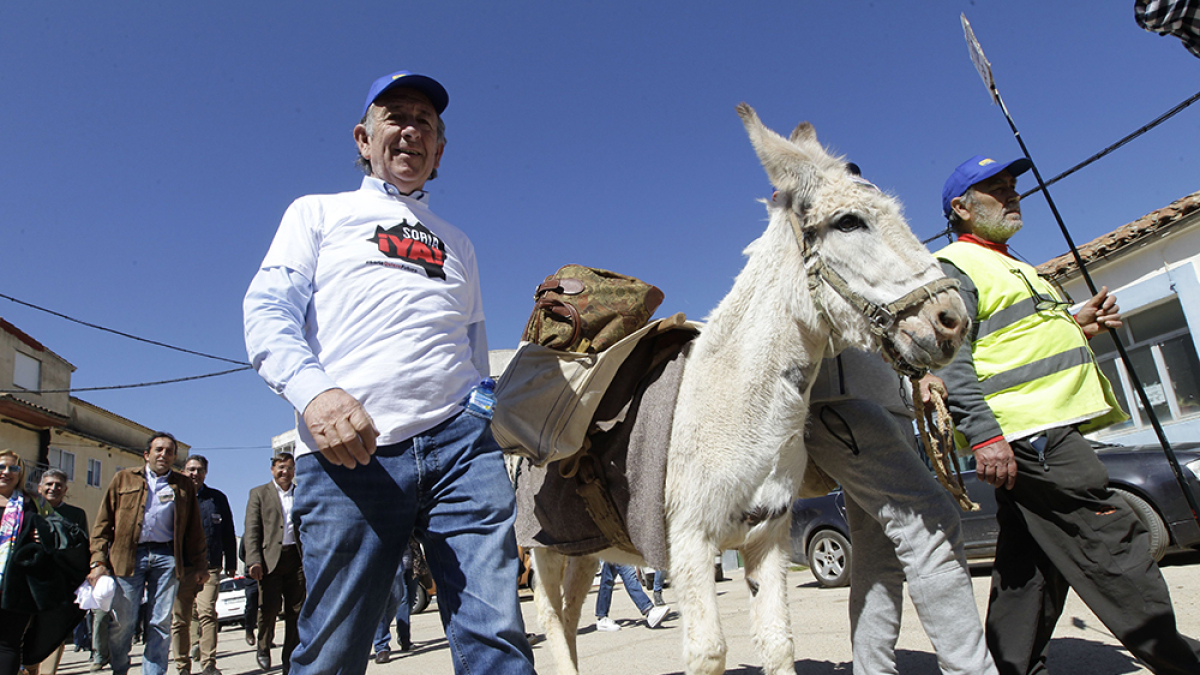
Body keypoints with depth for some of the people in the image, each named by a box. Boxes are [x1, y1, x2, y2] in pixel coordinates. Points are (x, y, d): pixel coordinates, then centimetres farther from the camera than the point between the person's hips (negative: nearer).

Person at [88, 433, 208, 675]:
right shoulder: (124, 479, 13)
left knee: (161, 623, 0)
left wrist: (200, 565, 9)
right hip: (128, 556, -1)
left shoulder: (184, 485, 14)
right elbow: (103, 523, 8)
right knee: (123, 621, 0)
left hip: (167, 557, 1)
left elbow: (194, 529, 13)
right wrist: (98, 561, -2)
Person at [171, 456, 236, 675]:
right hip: (180, 568, 1)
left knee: (207, 612, -14)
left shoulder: (218, 498, 13)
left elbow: (228, 533, 15)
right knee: (180, 619, 5)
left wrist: (231, 563, 12)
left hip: (209, 567, -1)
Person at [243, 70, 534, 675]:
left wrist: (484, 412, 8)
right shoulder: (318, 213, 20)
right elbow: (267, 310, 4)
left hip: (460, 442, 3)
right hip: (348, 450, -2)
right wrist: (312, 388, -16)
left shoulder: (456, 243, 29)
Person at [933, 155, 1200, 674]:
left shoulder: (1012, 267, 28)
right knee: (1111, 541, -8)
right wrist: (984, 435, -26)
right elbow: (951, 360, -17)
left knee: (1030, 566, 10)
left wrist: (1075, 326, 16)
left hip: (1053, 425, 10)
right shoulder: (954, 266, -4)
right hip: (1023, 432, -10)